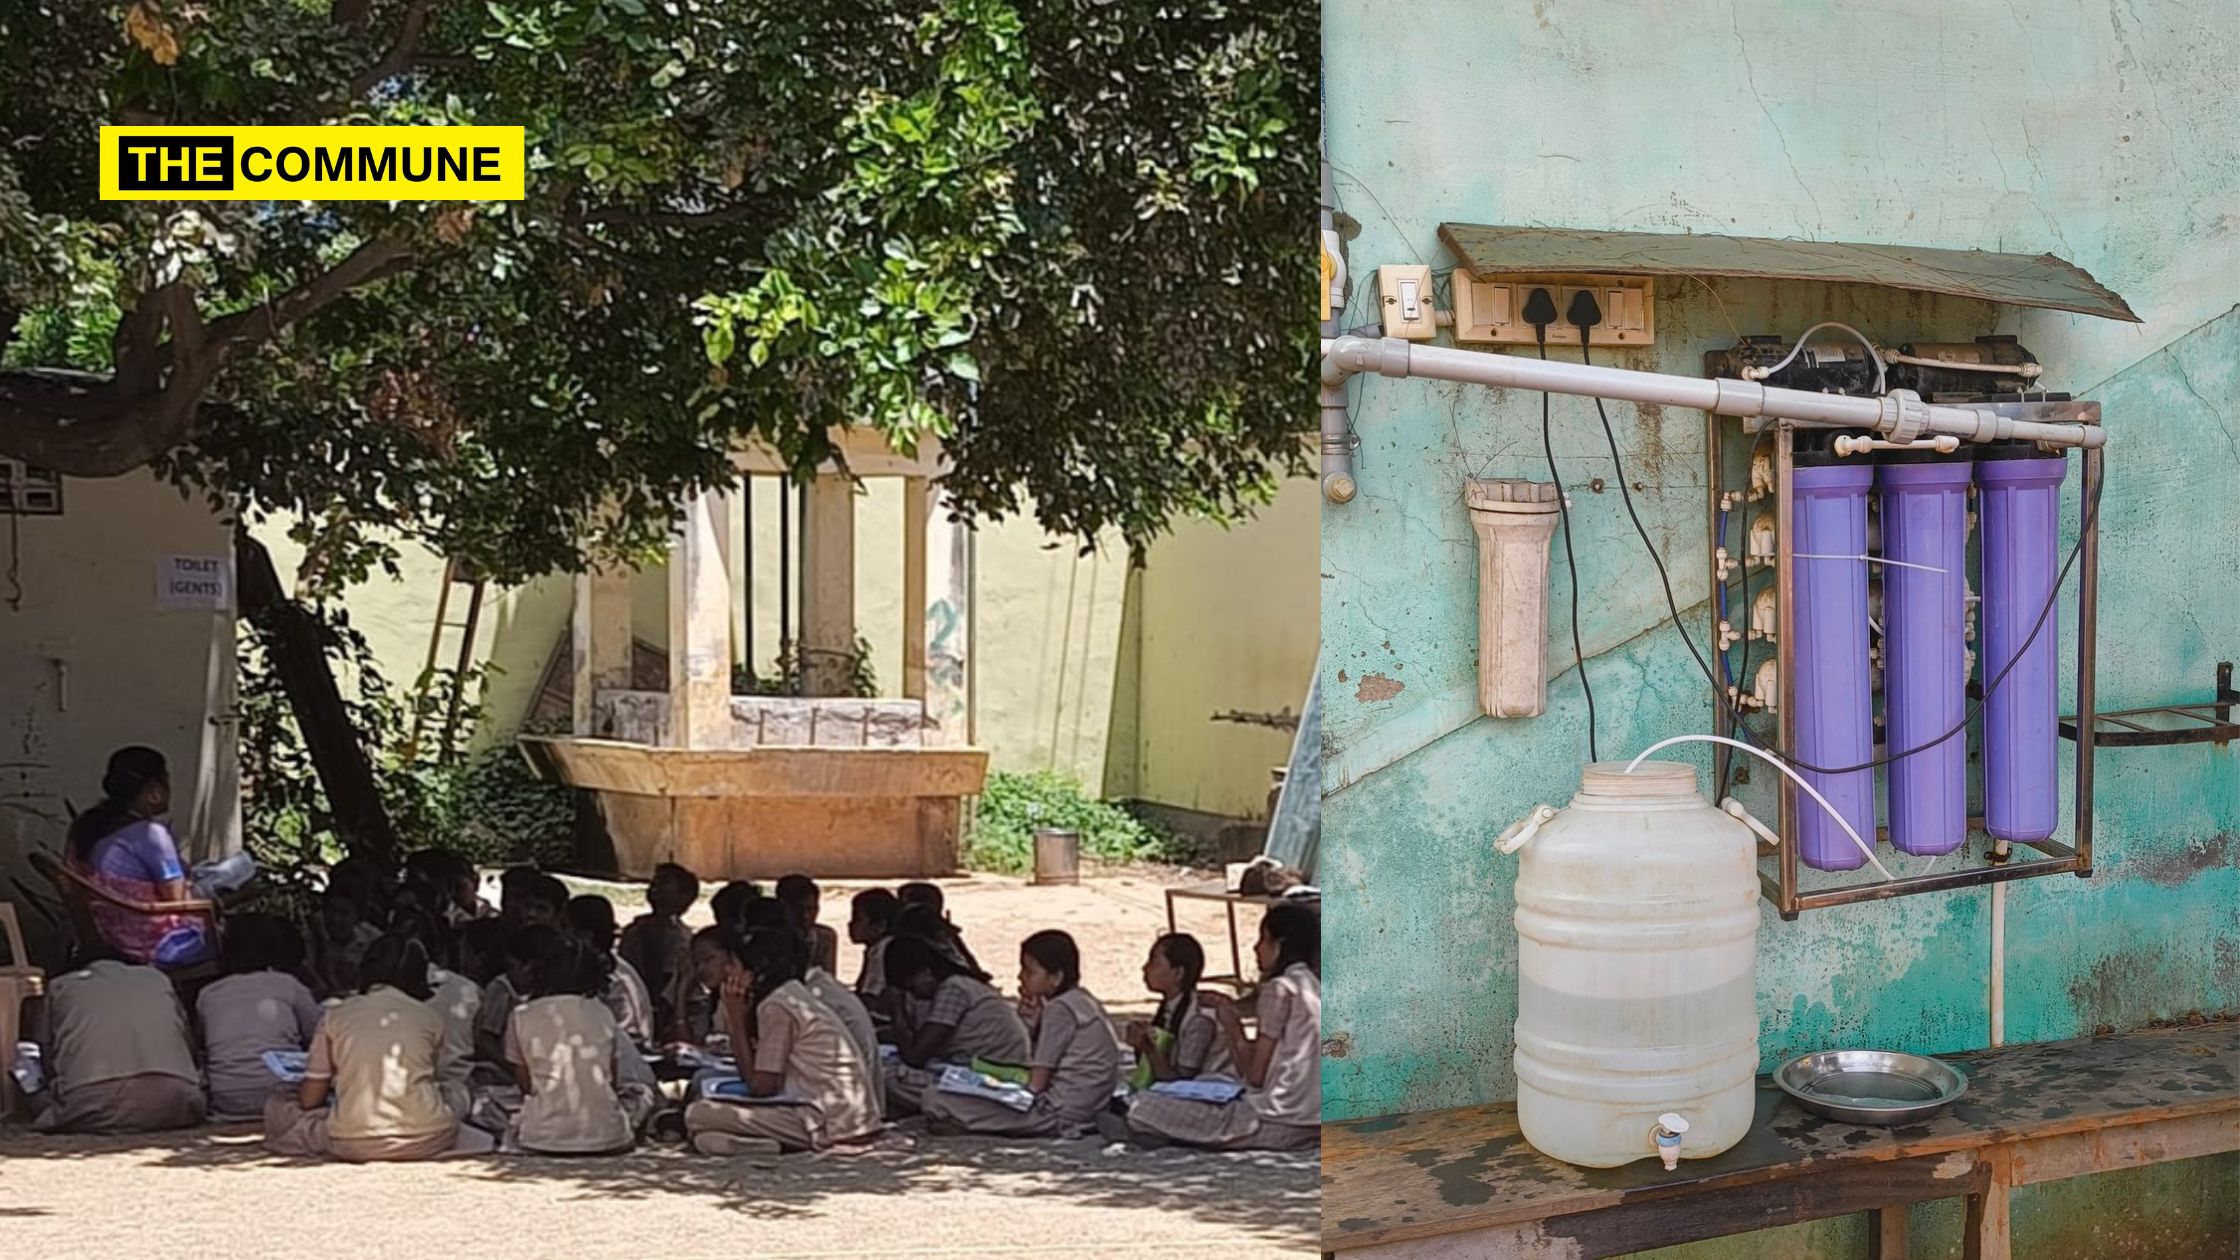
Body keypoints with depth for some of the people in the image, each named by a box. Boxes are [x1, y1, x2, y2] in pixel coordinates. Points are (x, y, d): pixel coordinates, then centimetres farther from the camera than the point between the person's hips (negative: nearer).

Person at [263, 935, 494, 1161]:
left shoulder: (337, 1015, 5)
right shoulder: (429, 1017, 6)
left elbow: (309, 1100, 7)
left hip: (355, 1147, 0)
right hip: (425, 1142, 0)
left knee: (276, 1107, 21)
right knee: (479, 1139, 31)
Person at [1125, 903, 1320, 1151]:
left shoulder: (1280, 989, -10)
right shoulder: (1315, 986, 15)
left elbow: (1256, 1075, -11)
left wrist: (1233, 1027, 4)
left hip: (1279, 1123, -9)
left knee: (1141, 1109, -11)